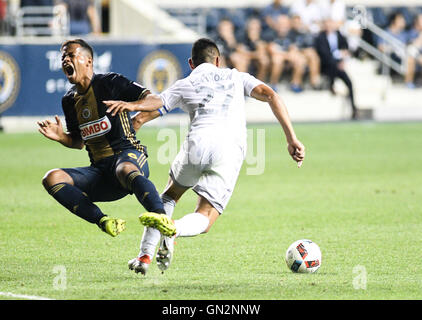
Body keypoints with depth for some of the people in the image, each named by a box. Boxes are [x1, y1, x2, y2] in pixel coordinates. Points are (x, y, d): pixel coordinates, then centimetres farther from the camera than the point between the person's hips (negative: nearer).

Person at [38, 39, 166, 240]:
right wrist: (61, 137, 6)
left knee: (125, 170, -43)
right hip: (99, 169, 6)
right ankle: (102, 221, -26)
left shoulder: (109, 82, -1)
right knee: (52, 178, -17)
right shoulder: (69, 100, 17)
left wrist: (131, 105, -26)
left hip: (129, 156, -6)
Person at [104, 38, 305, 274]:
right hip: (232, 150, 0)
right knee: (203, 221, 3)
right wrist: (292, 139, 7)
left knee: (170, 195, 29)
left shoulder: (184, 85, 25)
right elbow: (270, 95, 12)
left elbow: (149, 112, 13)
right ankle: (172, 229, -32)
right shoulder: (237, 77, 26)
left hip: (198, 142, 0)